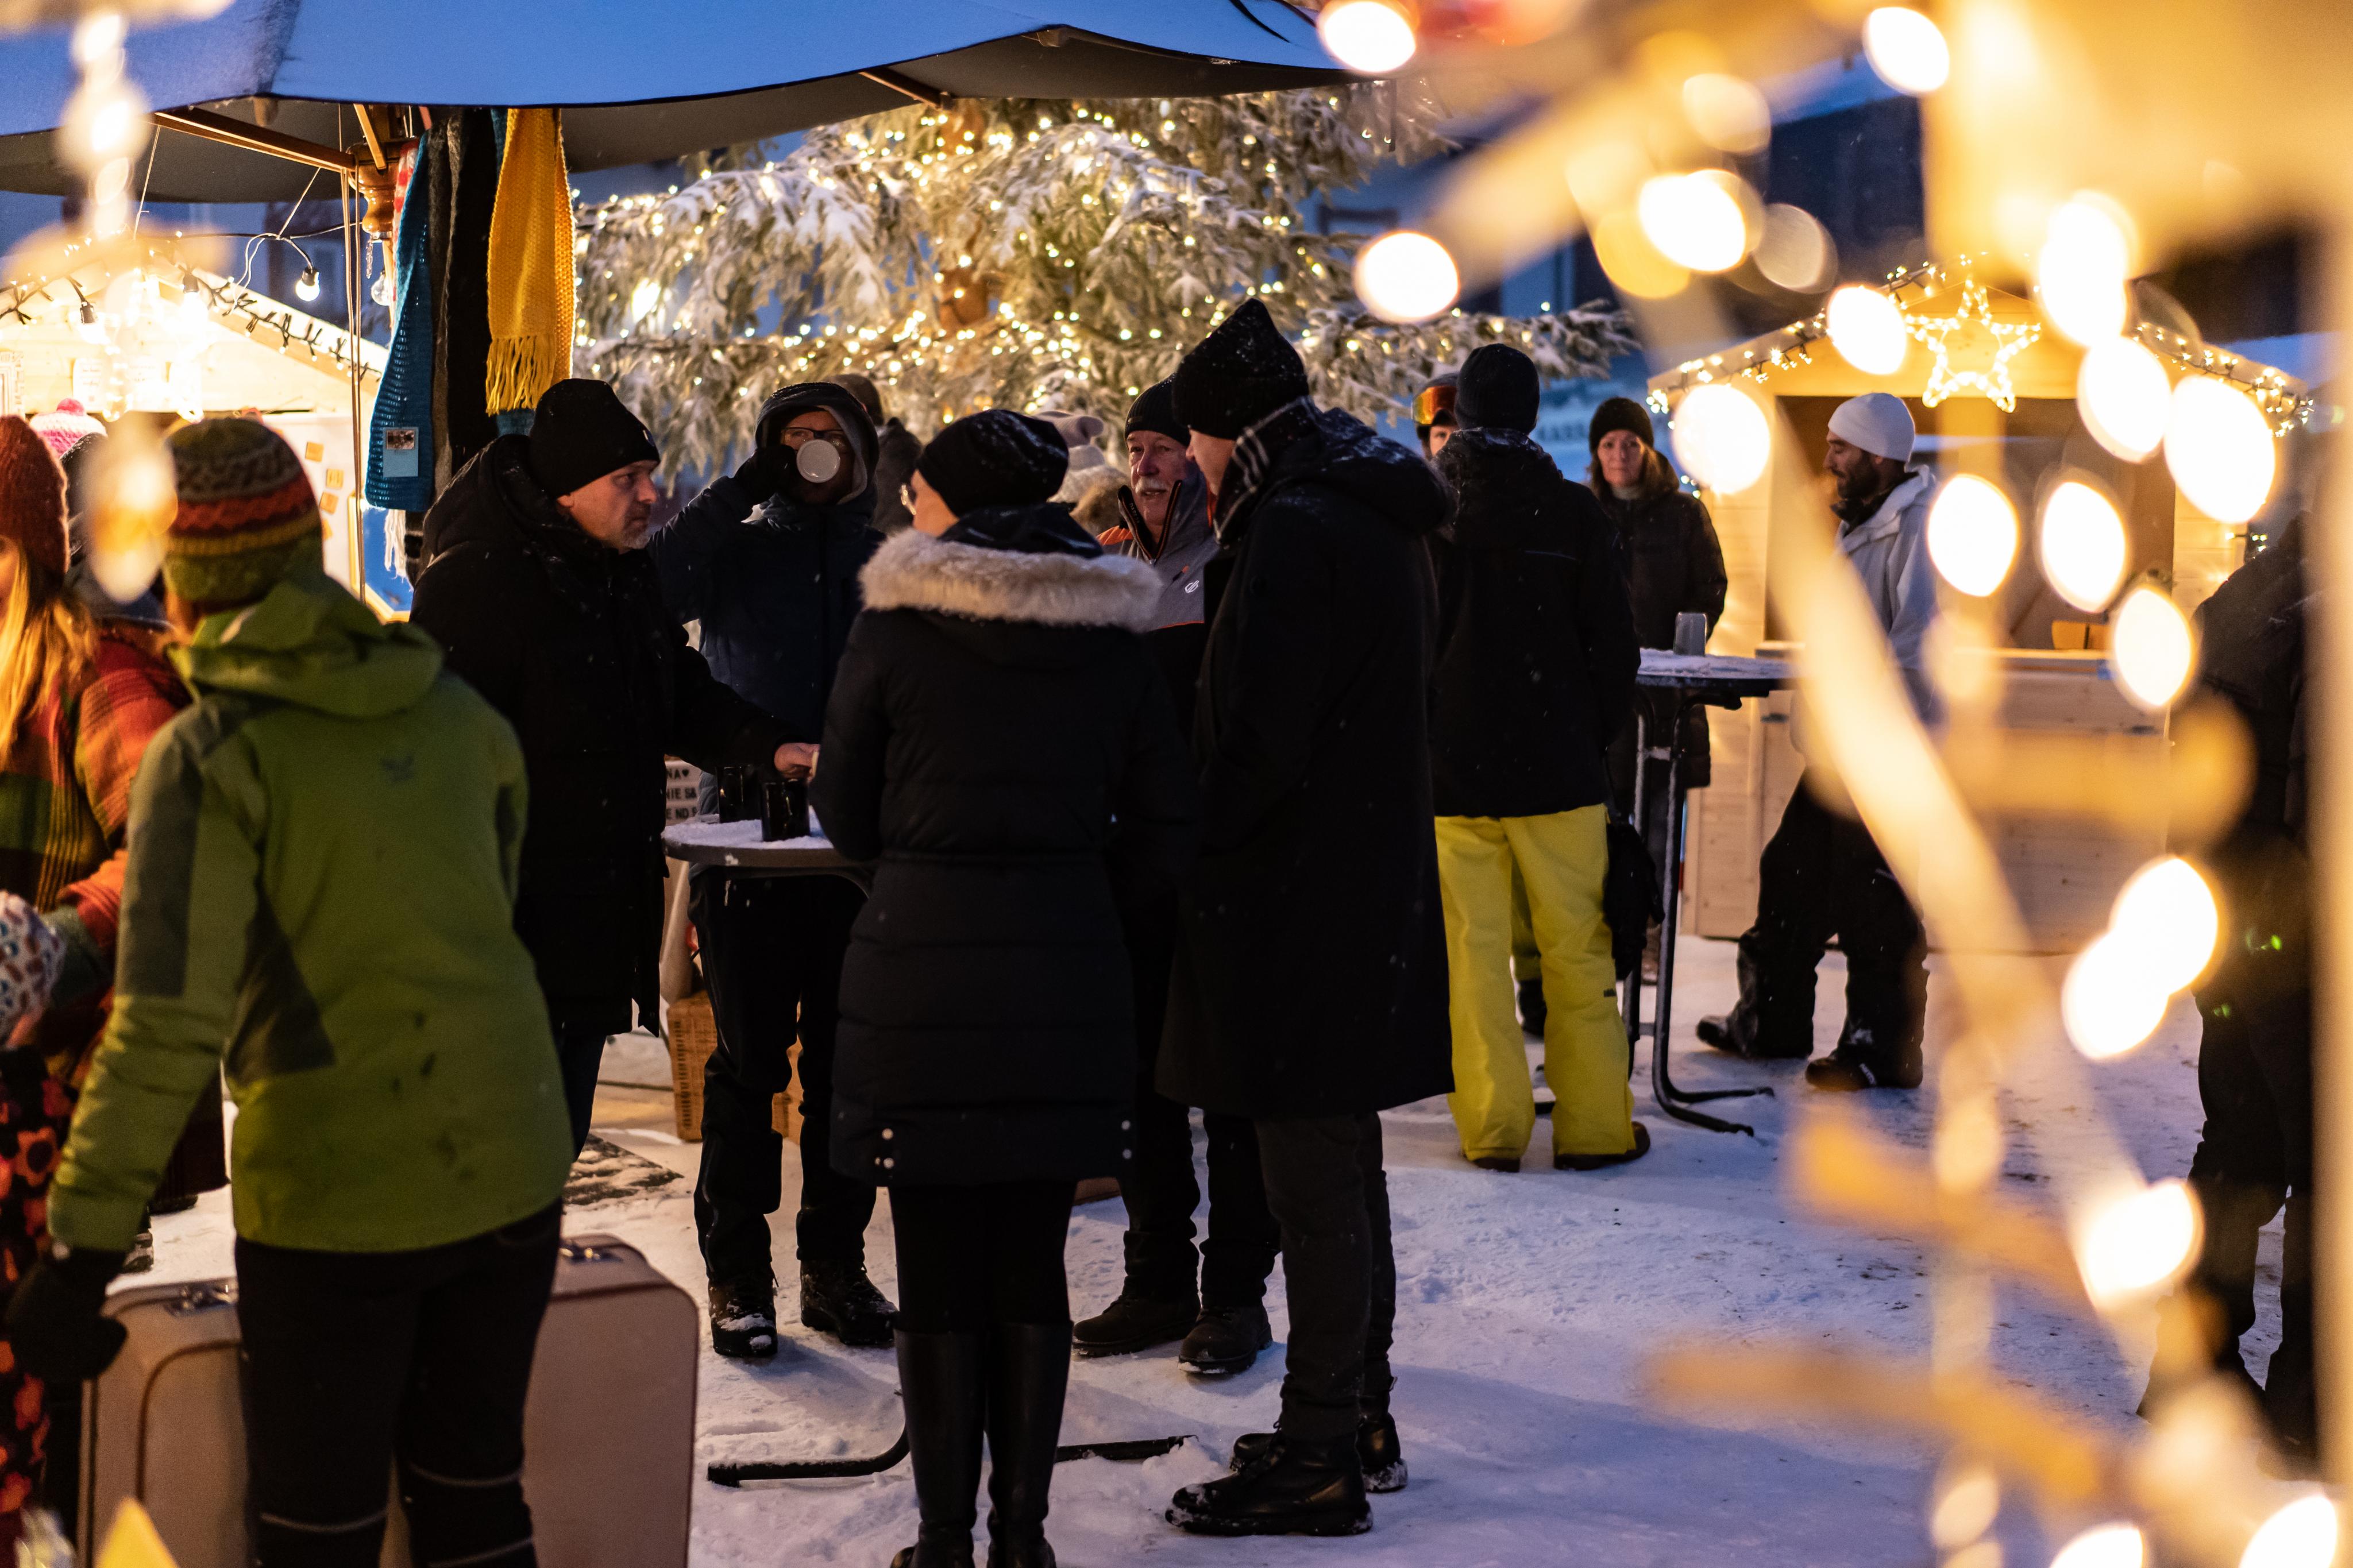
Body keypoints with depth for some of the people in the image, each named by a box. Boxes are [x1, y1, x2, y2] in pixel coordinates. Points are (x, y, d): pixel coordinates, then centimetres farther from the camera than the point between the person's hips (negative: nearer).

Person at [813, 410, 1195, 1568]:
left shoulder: (896, 627, -5)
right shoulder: (1110, 638, 4)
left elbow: (847, 810, 5)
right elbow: (1163, 825, 6)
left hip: (922, 968, -3)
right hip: (1067, 977, 3)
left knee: (938, 1274, 5)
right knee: (1032, 1267, 12)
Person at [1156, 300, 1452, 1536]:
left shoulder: (1293, 533, -19)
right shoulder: (1377, 518, 13)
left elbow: (1255, 741, -23)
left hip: (1299, 908, -10)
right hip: (1371, 886, 10)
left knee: (1313, 1188, -4)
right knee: (1341, 1168, 19)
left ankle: (1319, 1461, 3)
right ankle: (1356, 1416, 31)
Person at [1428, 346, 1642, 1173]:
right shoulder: (1572, 510, -4)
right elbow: (1613, 639, -1)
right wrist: (1598, 732, 12)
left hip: (1450, 764, 1)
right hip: (1555, 763, -1)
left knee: (1472, 948, 5)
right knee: (1577, 947, 6)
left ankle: (1491, 1127, 7)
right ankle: (1593, 1125, 9)